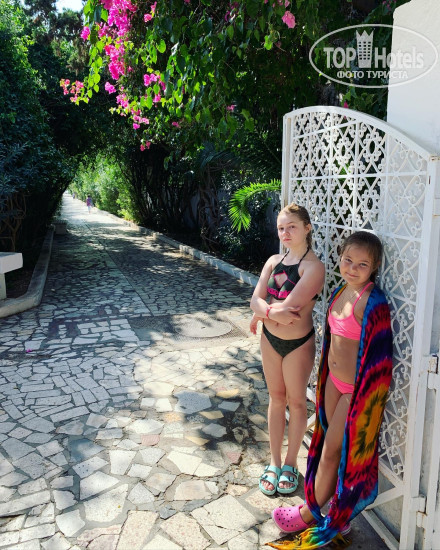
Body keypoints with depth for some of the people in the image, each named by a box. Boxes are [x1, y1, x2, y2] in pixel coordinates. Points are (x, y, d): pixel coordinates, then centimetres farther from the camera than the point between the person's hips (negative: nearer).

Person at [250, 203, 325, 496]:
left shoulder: (314, 266, -19)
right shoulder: (274, 261, 1)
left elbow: (289, 306, -27)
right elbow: (255, 300, -7)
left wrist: (261, 314, -12)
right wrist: (272, 311, -26)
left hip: (298, 343, -5)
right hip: (270, 339, 5)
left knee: (296, 401, 13)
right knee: (276, 398, 17)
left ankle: (291, 464, 33)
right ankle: (274, 462, 33)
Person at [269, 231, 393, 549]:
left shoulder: (373, 303, -25)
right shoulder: (340, 292, 0)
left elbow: (377, 357, -22)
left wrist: (367, 399, -18)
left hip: (356, 390, -8)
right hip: (334, 381, 8)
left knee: (331, 451, 9)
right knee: (332, 445, 20)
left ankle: (310, 513, 33)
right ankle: (340, 513, 43)